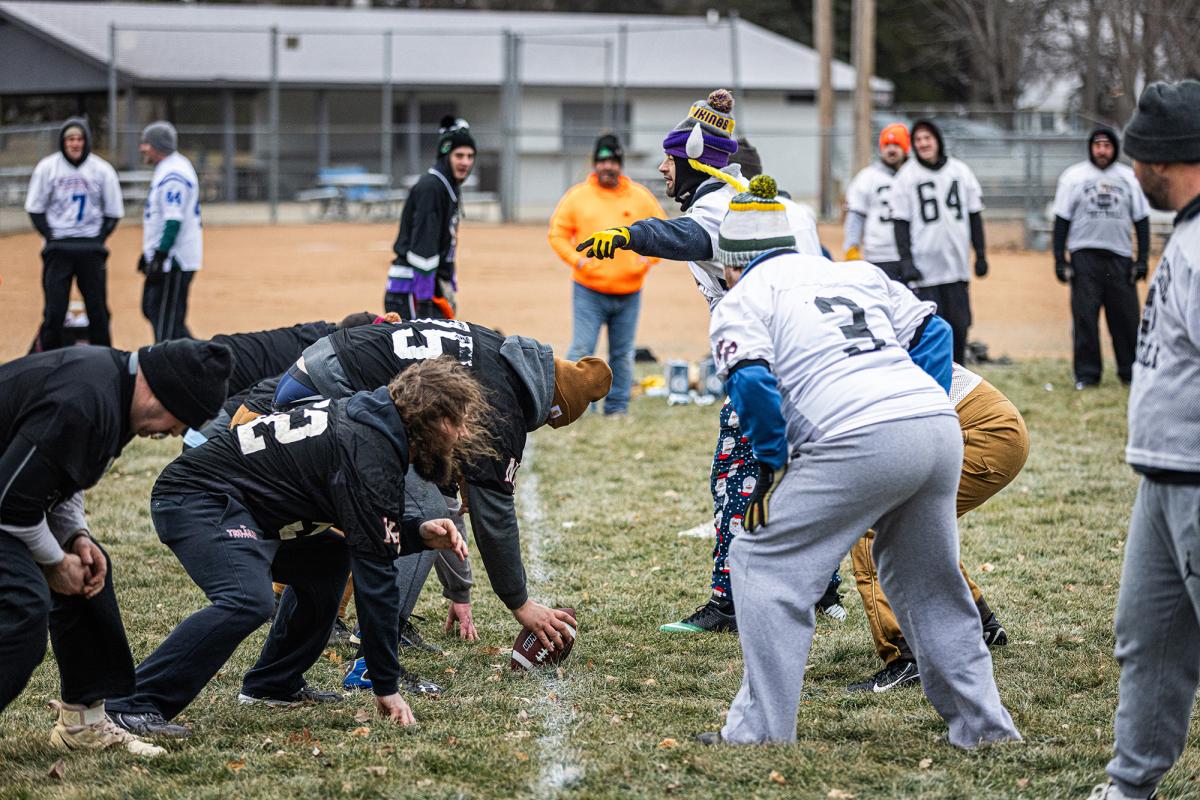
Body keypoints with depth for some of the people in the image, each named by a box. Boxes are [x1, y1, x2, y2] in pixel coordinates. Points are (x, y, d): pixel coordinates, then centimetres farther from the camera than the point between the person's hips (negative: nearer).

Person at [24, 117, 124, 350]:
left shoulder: (102, 170, 0)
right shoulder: (47, 167, -1)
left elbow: (113, 213, 8)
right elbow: (35, 209, 6)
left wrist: (99, 239, -3)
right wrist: (51, 236, -5)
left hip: (91, 249, 1)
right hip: (58, 248, -1)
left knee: (98, 310, 2)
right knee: (54, 310, -5)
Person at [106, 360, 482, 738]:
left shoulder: (366, 418, 9)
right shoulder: (371, 452, -20)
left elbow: (370, 528, 23)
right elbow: (374, 573, -20)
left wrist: (420, 531, 0)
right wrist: (386, 686, -17)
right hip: (196, 498, -11)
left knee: (328, 559, 21)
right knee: (248, 601, -31)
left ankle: (273, 683, 23)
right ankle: (133, 705, -29)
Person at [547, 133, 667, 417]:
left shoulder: (640, 196, 4)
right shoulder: (577, 196, 1)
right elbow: (557, 234, 5)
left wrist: (646, 260, -3)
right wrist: (577, 260, -8)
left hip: (628, 293, 2)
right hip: (589, 291, -2)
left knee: (623, 355, 8)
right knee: (581, 351, -9)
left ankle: (617, 407, 16)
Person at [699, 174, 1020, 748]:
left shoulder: (739, 303, 11)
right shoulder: (857, 273, 28)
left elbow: (752, 383, -7)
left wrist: (771, 465, 3)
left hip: (861, 441, -6)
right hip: (942, 427, 6)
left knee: (764, 563, 6)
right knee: (928, 583, 23)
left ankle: (761, 732, 3)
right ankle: (984, 725, 27)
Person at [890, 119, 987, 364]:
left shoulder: (960, 171, 8)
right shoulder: (906, 176, -1)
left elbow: (974, 216, 12)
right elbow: (900, 222, -2)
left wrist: (980, 254, 8)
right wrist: (906, 261, -11)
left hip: (957, 266, 3)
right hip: (924, 266, -3)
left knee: (959, 325, 5)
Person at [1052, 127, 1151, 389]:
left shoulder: (1128, 177, 10)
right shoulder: (1073, 176, 5)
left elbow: (1141, 220, 11)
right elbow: (1062, 220, 4)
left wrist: (1143, 259, 3)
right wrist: (1060, 260, -3)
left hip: (1120, 257, 1)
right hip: (1084, 257, -1)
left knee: (1127, 316, -2)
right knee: (1084, 317, -4)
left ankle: (1131, 371, 7)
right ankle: (1086, 373, 3)